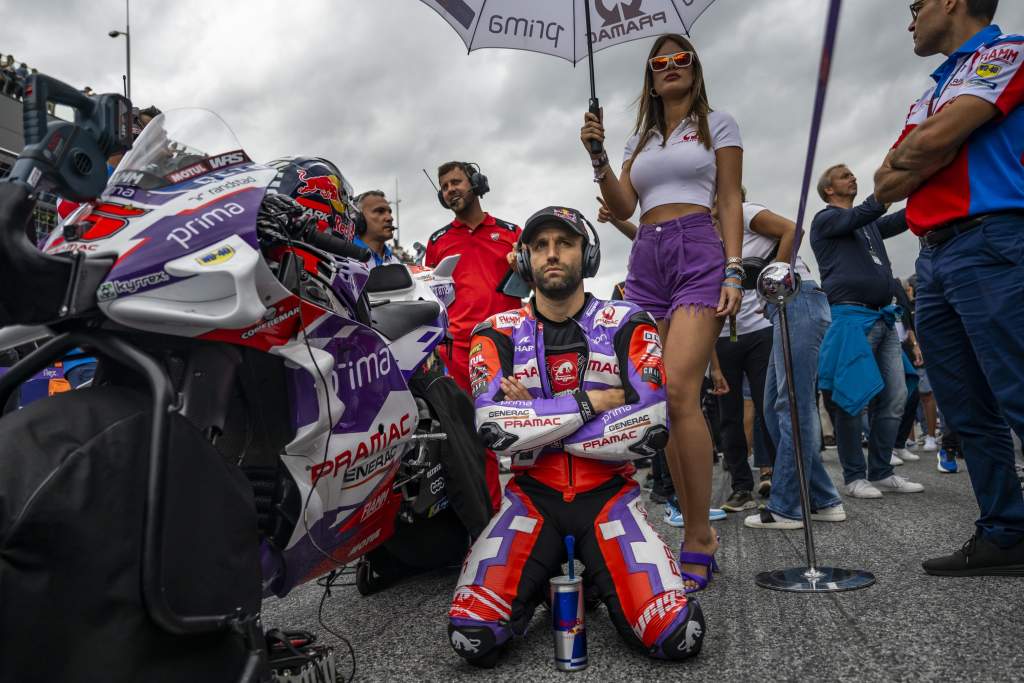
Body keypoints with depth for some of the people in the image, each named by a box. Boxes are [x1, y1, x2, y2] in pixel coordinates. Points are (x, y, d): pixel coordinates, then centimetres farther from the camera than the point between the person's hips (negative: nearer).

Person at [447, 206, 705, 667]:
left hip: (608, 498, 0)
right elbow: (494, 426, -16)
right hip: (531, 499, 0)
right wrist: (591, 401, -14)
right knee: (472, 636, -20)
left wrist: (534, 420, -13)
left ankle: (600, 583, 14)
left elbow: (649, 431, -14)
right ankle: (540, 584, 13)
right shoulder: (499, 333, 1)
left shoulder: (627, 325, 0)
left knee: (679, 637, -18)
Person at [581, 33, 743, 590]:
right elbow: (622, 208, 12)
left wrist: (734, 271, -8)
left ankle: (698, 538, -14)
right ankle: (698, 531, 5)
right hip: (645, 262, 5)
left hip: (699, 255, -5)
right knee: (658, 402, -3)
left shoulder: (717, 124, 13)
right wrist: (598, 158, -1)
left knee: (678, 393, -22)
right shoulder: (639, 140, 24)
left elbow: (731, 202, 4)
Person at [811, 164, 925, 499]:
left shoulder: (870, 223, 26)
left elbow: (904, 218, 15)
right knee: (854, 399, -6)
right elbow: (862, 214, -12)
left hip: (884, 317, 7)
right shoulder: (826, 219, 4)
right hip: (852, 316, -7)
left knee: (895, 397, 3)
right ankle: (854, 476, 2)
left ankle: (881, 472, 12)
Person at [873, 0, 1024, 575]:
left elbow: (938, 138, -12)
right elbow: (886, 186, 18)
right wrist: (921, 155, 0)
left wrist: (908, 154, 8)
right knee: (969, 415, 6)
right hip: (934, 261, 8)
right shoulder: (931, 96, 28)